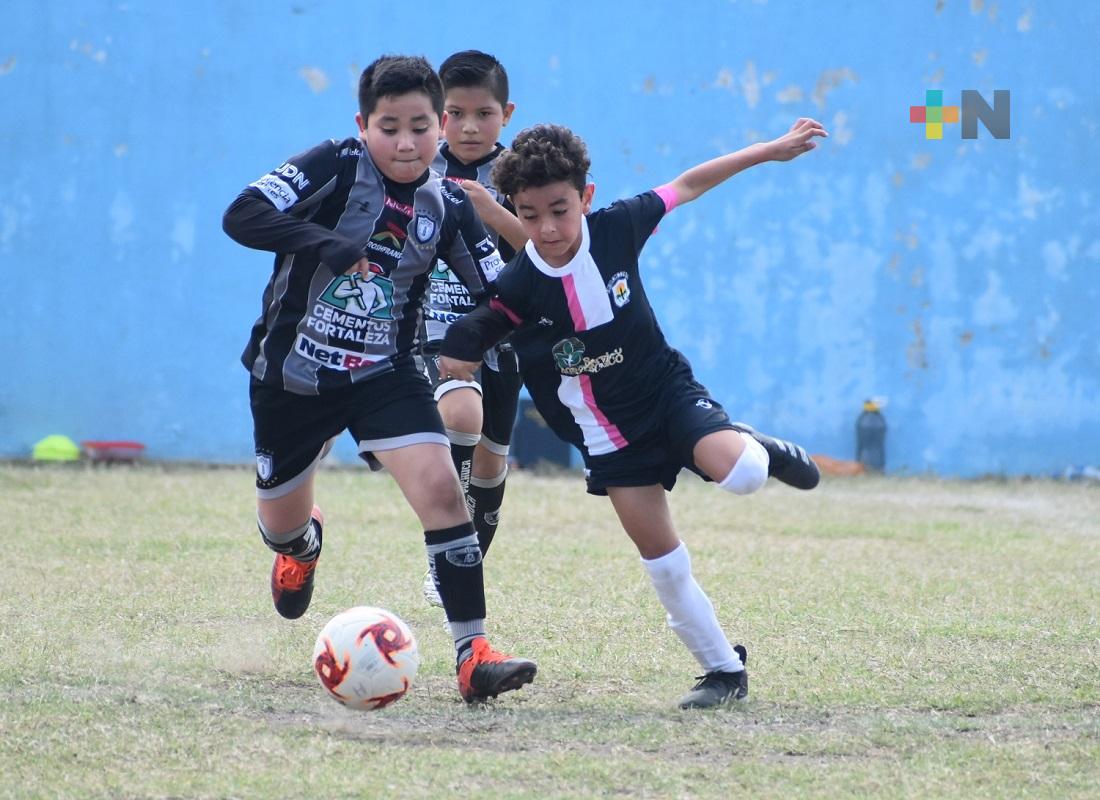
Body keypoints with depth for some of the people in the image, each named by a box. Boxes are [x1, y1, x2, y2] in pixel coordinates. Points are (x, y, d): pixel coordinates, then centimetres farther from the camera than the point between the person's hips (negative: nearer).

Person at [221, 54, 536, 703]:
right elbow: (242, 216, -23)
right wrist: (331, 245, -34)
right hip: (291, 372, -1)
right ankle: (304, 541, 57)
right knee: (281, 525, 15)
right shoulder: (334, 166, -13)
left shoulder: (448, 205, -3)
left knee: (439, 485, -23)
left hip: (384, 375, 1)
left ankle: (474, 652, -21)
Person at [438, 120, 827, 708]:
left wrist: (772, 150, 6)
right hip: (607, 432, 0)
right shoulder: (516, 289, -20)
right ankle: (724, 670, 15)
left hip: (668, 388, 0)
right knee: (662, 559, -1)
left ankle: (757, 449, 9)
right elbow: (455, 361, -11)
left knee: (739, 474, -28)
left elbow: (686, 186, 0)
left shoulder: (617, 228, -15)